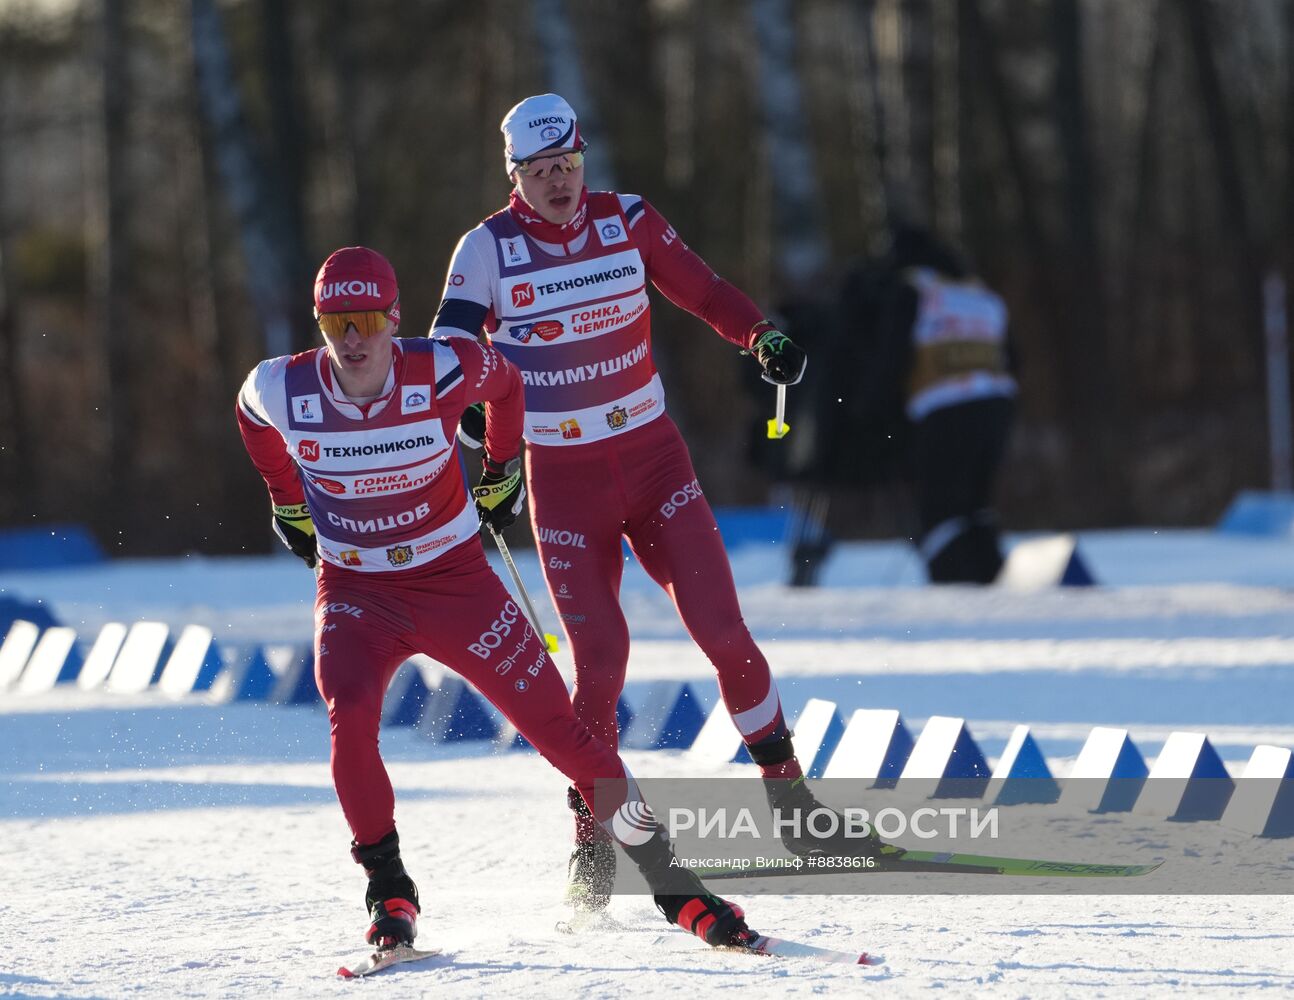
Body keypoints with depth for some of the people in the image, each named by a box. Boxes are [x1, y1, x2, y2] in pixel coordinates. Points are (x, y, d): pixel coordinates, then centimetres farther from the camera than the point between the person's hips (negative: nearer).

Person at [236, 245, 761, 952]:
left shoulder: (442, 373, -19)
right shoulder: (280, 391, -16)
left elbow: (504, 383, 6)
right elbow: (252, 416, 11)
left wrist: (501, 472, 15)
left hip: (454, 578, 0)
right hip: (354, 590, 0)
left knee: (557, 727, -5)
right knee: (349, 715, -29)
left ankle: (678, 891, 6)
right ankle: (388, 892, -8)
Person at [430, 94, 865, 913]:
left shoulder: (629, 222, -1)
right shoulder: (489, 249, -7)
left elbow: (703, 290, 9)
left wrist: (764, 337, -9)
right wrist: (468, 411, -31)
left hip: (653, 455, 2)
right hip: (563, 478, -2)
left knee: (722, 629, -7)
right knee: (600, 657, -11)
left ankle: (786, 787, 10)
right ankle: (595, 836, 5)